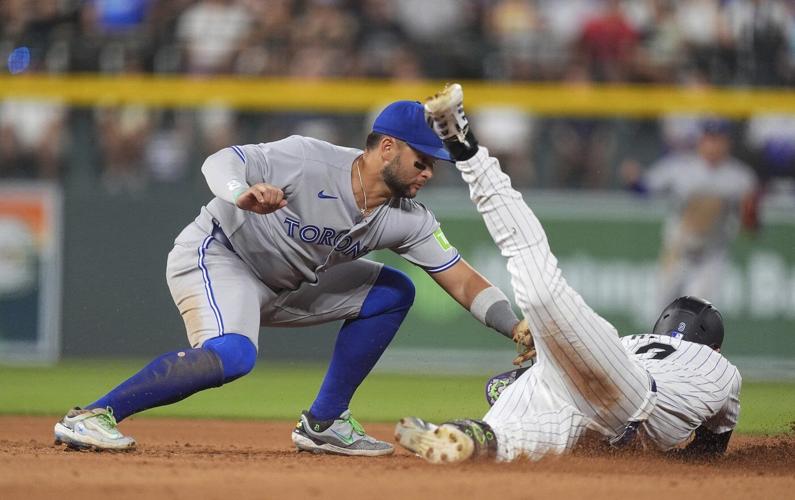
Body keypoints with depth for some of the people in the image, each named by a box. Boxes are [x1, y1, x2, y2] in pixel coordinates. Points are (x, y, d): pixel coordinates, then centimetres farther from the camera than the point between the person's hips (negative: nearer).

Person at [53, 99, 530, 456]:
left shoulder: (407, 219, -7)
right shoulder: (308, 160, -26)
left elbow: (464, 281, -7)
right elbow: (220, 161, -28)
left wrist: (521, 330, -20)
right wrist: (242, 194, -50)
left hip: (284, 288, 8)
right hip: (215, 257, -8)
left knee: (393, 292, 6)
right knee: (233, 356, -35)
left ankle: (323, 424, 7)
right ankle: (89, 417, -32)